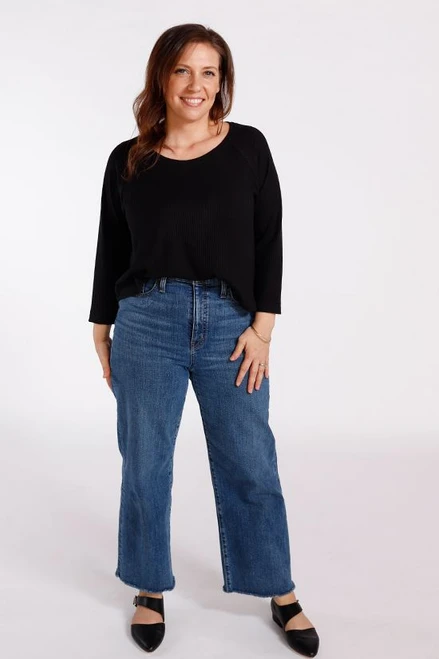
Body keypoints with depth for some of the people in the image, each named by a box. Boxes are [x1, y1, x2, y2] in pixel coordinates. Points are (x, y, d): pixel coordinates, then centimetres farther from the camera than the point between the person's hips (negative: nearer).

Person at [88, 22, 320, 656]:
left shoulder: (248, 147, 3)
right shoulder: (128, 161, 4)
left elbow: (269, 241, 2)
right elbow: (111, 250, 10)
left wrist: (262, 326, -5)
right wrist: (101, 327, 10)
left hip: (232, 323, 0)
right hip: (147, 321, 1)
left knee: (251, 465, 6)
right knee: (145, 464, 9)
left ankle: (281, 593, 25)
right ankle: (150, 590, 29)